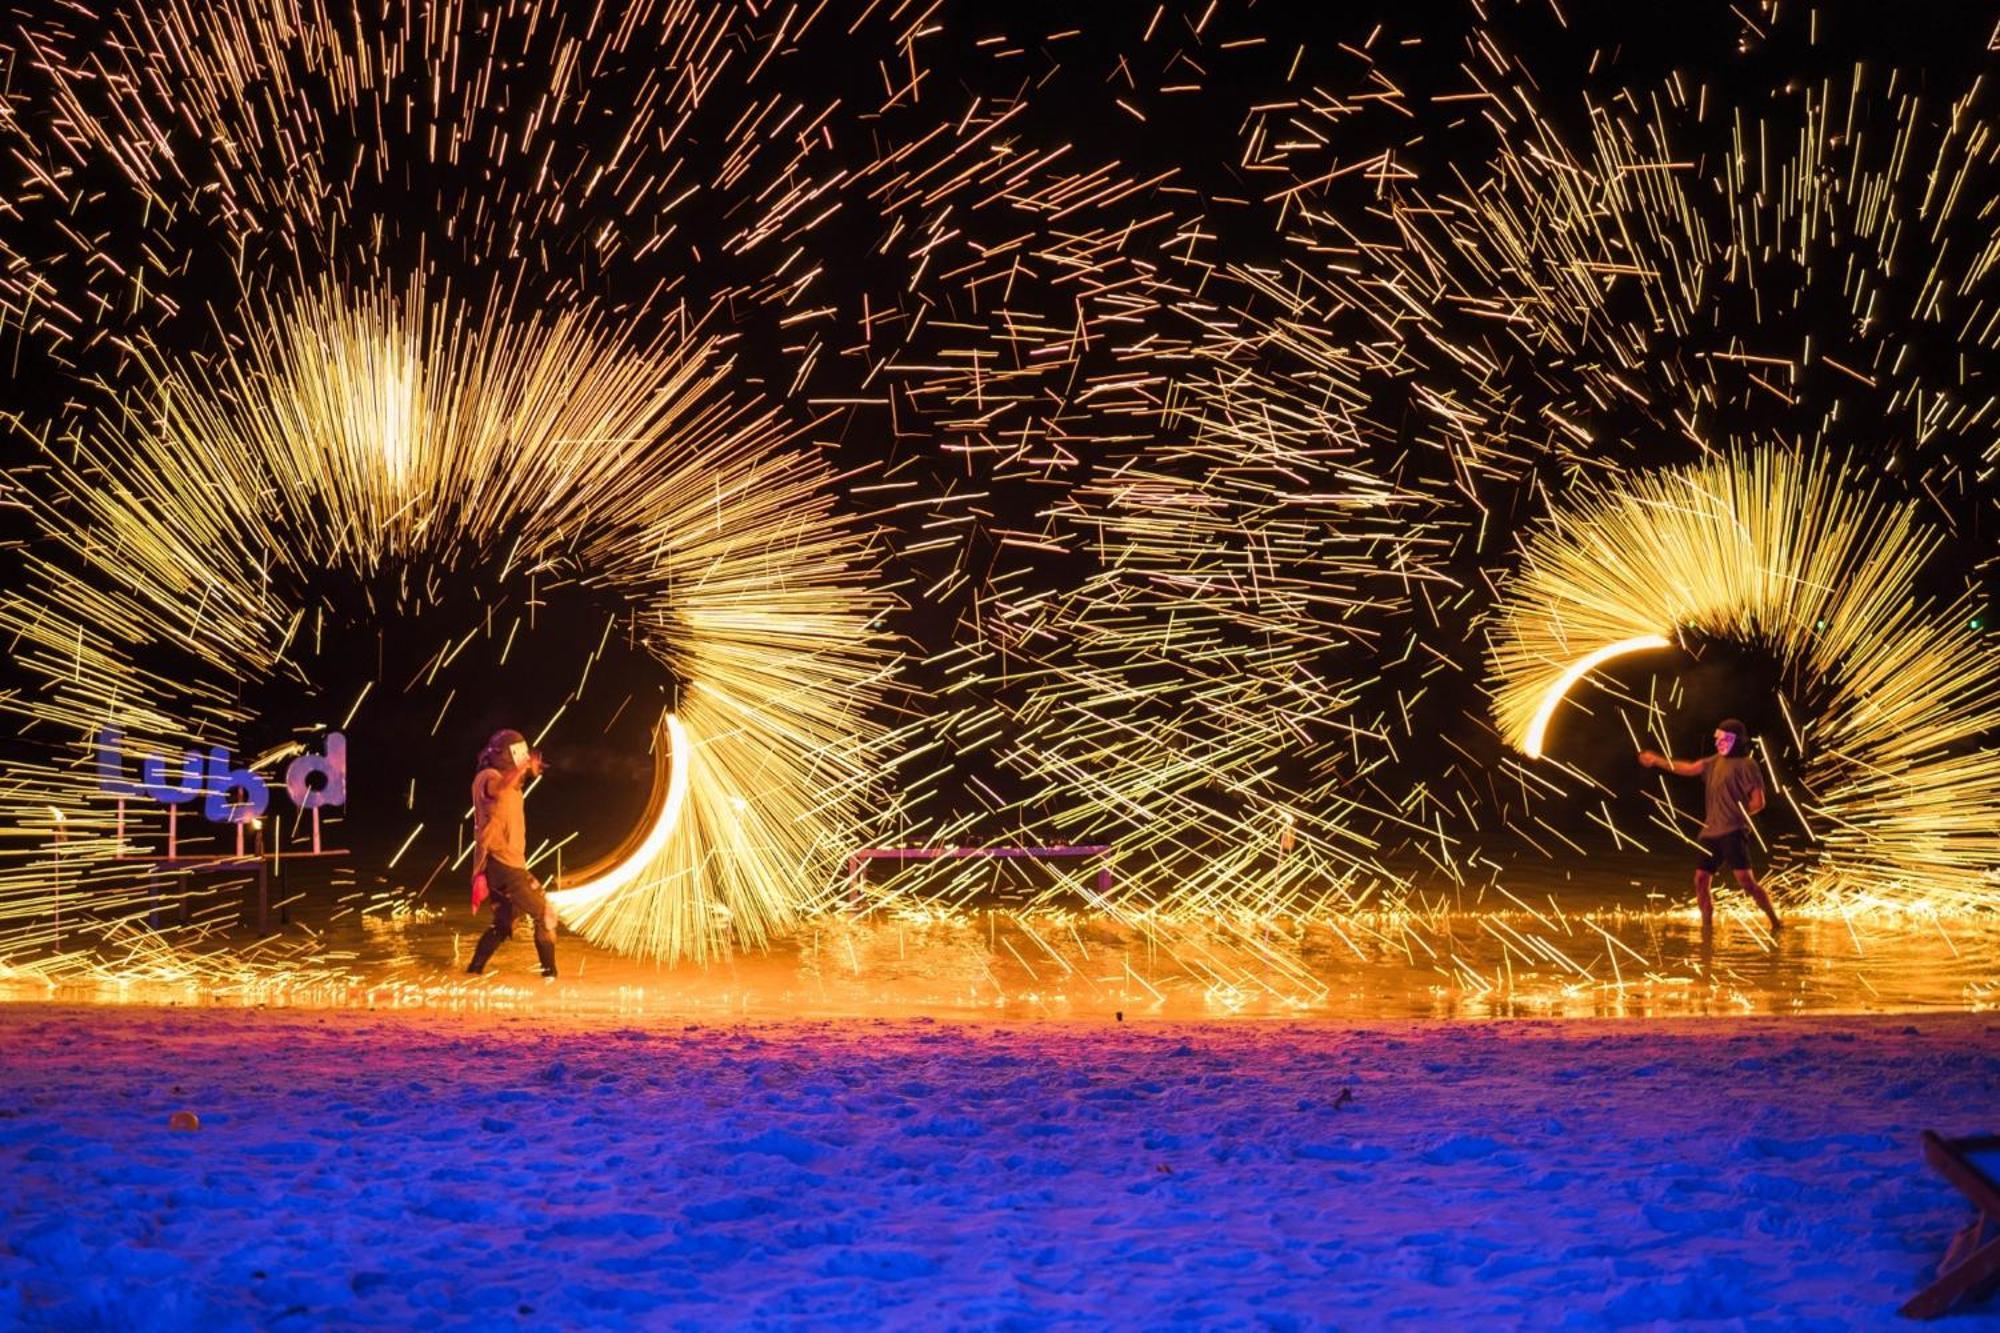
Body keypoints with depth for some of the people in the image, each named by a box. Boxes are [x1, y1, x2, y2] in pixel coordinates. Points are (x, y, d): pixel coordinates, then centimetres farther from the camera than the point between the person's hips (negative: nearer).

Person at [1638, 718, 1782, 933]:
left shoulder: (1747, 765, -5)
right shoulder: (1716, 761, 16)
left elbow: (1758, 802, -7)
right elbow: (1689, 768, 12)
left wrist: (1736, 816, -4)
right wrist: (1657, 761, 7)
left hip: (1733, 832, -8)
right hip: (1711, 832, 8)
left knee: (1745, 880, -16)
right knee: (1701, 880, 5)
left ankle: (1775, 921, -8)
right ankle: (1707, 926, 16)